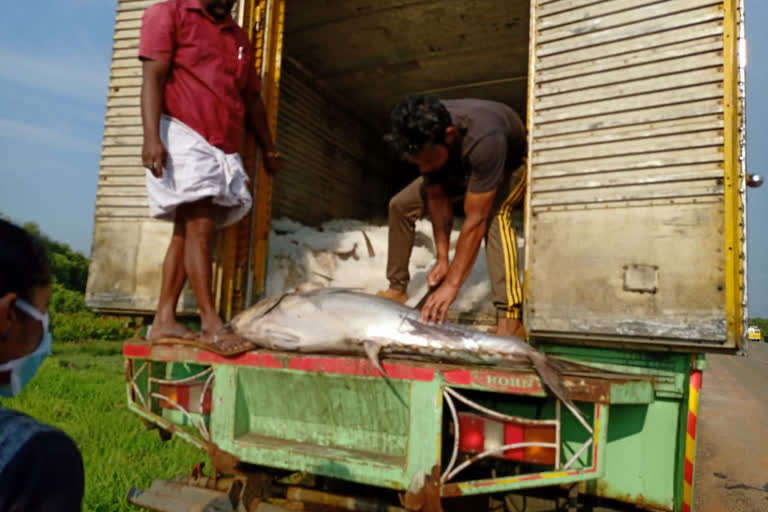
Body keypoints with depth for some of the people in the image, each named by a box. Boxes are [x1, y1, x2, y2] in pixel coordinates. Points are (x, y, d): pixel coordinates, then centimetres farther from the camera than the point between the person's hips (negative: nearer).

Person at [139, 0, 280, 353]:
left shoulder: (239, 37, 25)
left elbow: (252, 97, 27)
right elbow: (153, 77, -7)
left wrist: (268, 148, 26)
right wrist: (152, 136, -20)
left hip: (222, 146, 6)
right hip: (184, 135, -6)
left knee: (187, 231, 2)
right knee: (200, 227, -14)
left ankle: (164, 321, 5)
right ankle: (211, 324, -12)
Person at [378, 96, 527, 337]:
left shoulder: (484, 140, -45)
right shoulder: (423, 141, -30)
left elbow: (476, 220, -43)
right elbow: (437, 198, -21)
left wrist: (452, 285, -42)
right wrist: (442, 259, -27)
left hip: (511, 164, -5)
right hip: (460, 169, 6)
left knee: (493, 214, -37)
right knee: (400, 204, -5)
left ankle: (509, 318, -38)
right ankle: (397, 289, 7)